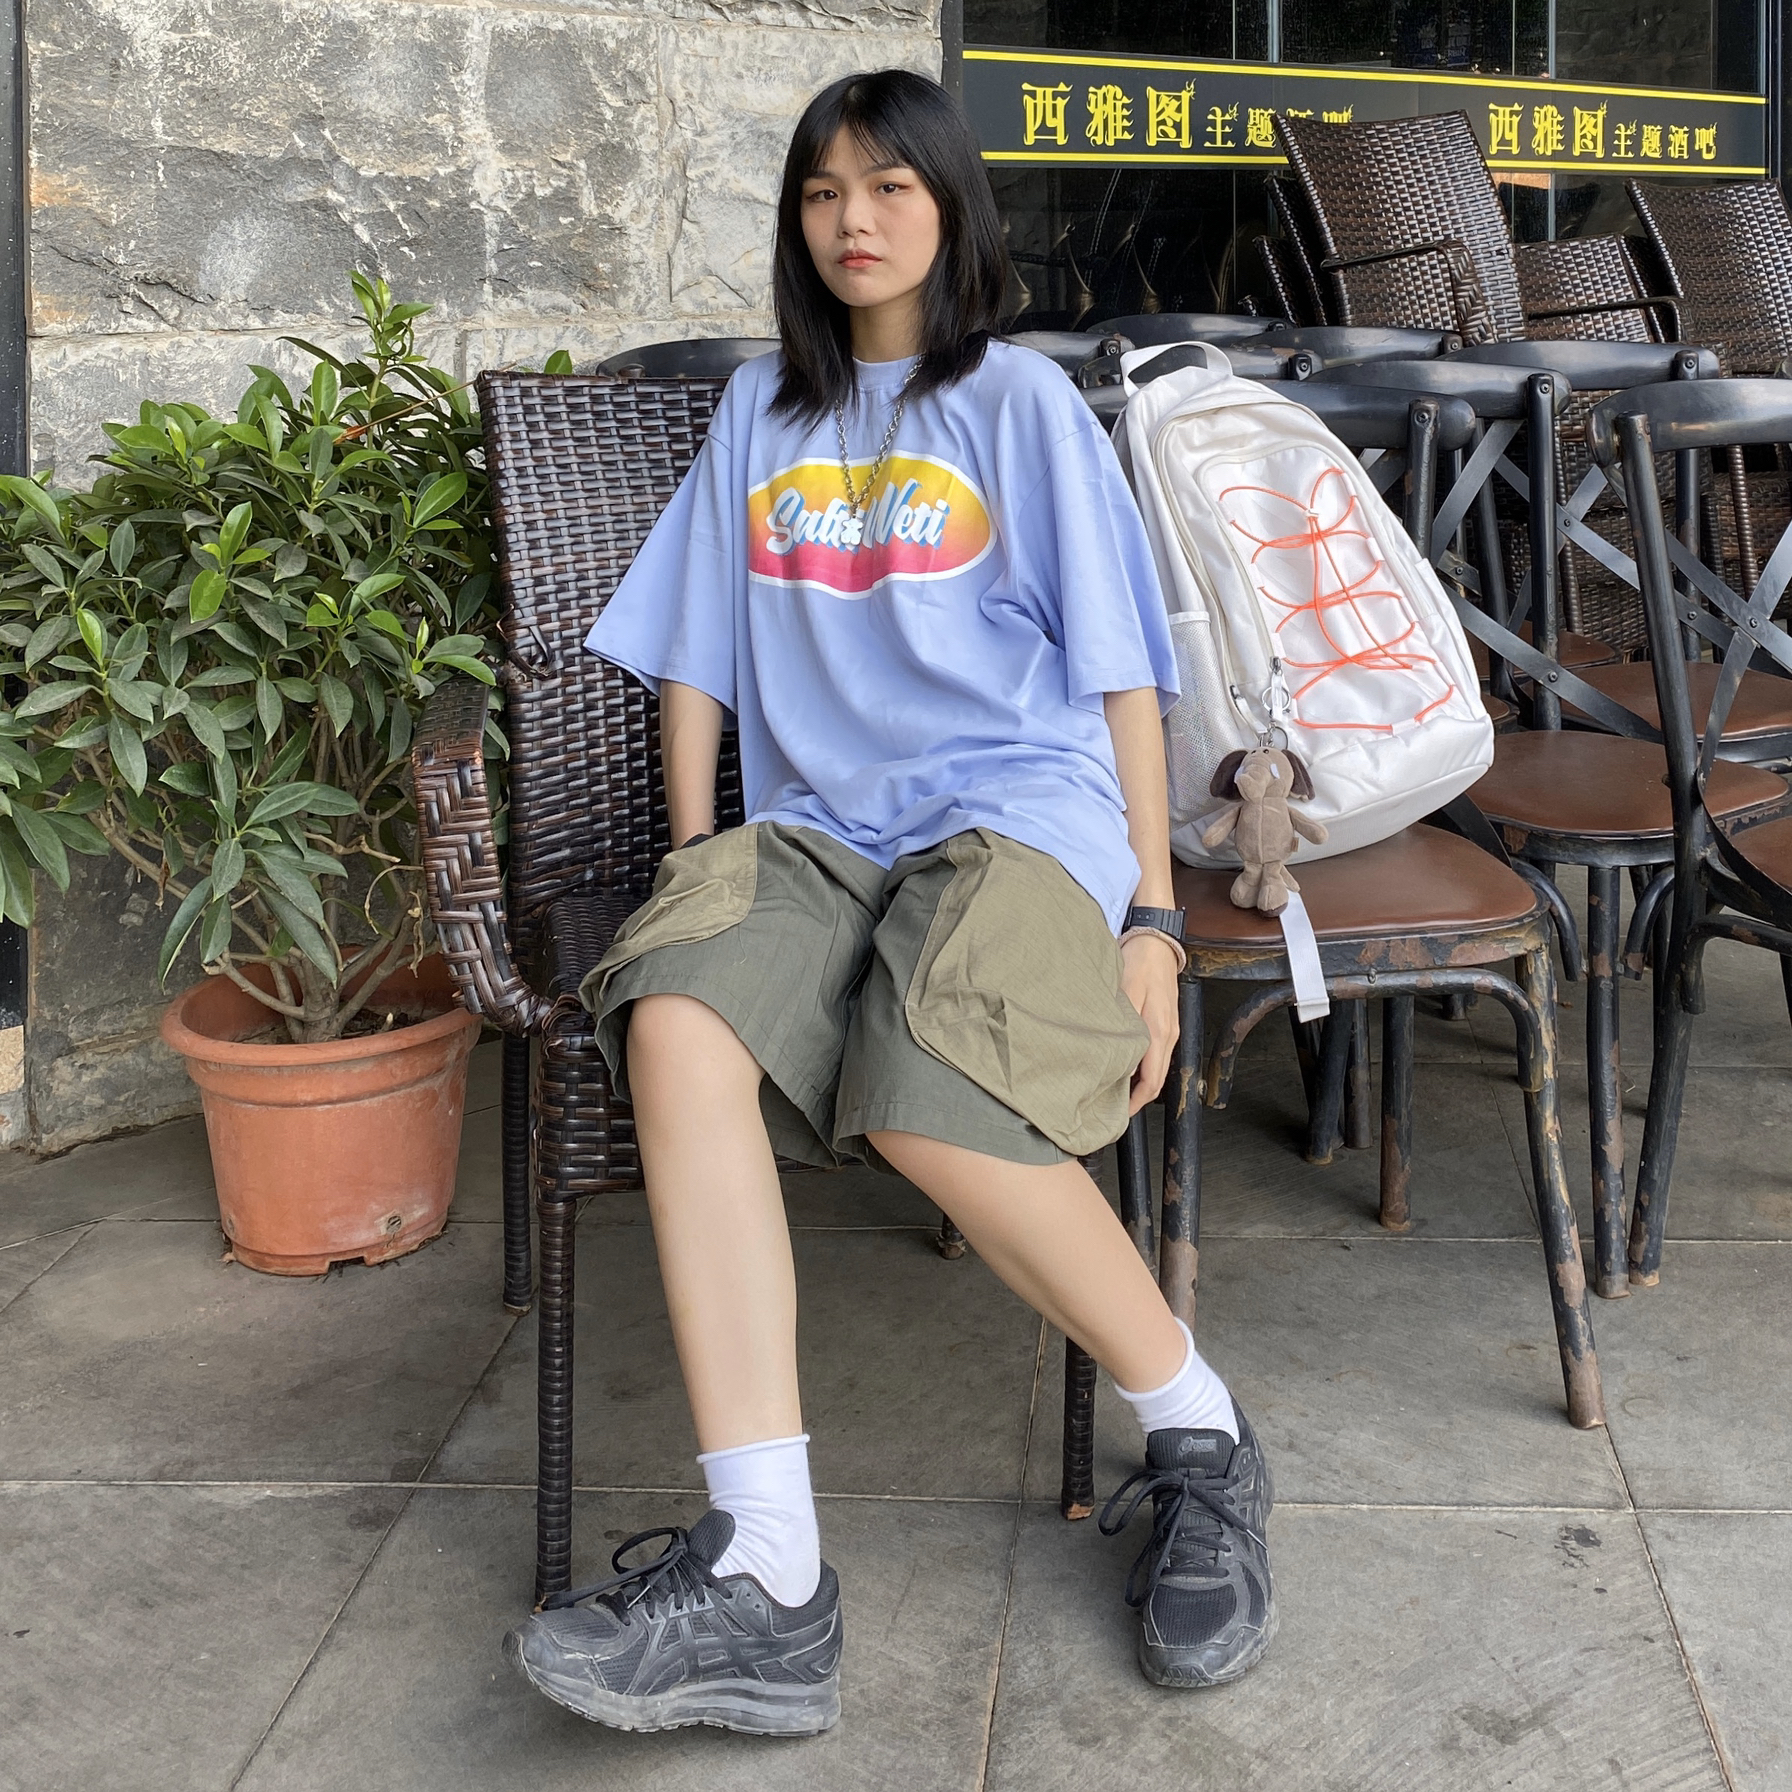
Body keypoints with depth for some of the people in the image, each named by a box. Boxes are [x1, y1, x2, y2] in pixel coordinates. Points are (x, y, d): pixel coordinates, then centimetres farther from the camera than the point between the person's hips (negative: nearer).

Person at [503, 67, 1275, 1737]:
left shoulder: (1020, 399, 12)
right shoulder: (759, 410, 23)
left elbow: (1122, 671, 7)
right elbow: (696, 660, 21)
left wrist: (1153, 917, -2)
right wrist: (696, 868, 7)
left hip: (1018, 805, -3)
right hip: (813, 830, 3)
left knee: (930, 1104, -34)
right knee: (672, 1022, -32)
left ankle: (1201, 1438, -8)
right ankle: (763, 1580, -36)